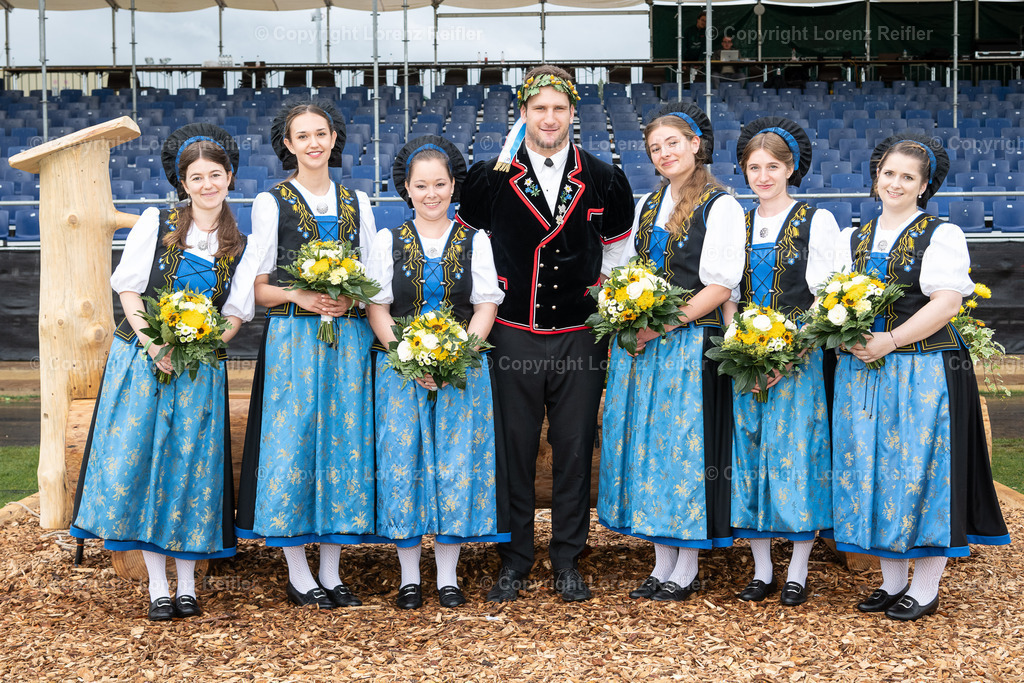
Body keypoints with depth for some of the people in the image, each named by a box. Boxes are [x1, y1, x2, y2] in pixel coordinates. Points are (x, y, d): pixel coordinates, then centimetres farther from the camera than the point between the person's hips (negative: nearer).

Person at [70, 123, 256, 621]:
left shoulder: (239, 249, 7)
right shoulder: (155, 224, 1)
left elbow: (234, 317, 5)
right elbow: (129, 290, -2)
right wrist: (155, 345, -14)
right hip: (141, 357, -1)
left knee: (191, 469, -1)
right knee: (139, 462, -4)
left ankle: (187, 585, 9)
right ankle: (158, 588, 5)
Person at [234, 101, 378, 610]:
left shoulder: (357, 203, 13)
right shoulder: (271, 203, 4)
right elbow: (259, 288, 1)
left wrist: (349, 298, -6)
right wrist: (302, 297, -16)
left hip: (350, 336, 3)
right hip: (292, 338, -3)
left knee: (345, 441, 2)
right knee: (293, 441, -4)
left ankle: (330, 572, 11)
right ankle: (298, 574, 6)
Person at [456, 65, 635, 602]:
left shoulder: (604, 179, 6)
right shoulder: (488, 178, 2)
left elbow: (617, 254, 16)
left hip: (580, 334, 1)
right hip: (513, 337, -1)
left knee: (574, 449, 6)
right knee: (514, 448, 3)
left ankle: (568, 559, 18)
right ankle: (514, 561, 15)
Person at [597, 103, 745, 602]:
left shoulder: (721, 207, -6)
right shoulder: (646, 206, 14)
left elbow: (720, 285, -12)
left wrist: (663, 325, -17)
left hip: (689, 343, -7)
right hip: (641, 342, 7)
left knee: (684, 447, -3)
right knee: (646, 444, 8)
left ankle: (686, 571, 8)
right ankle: (662, 564, 18)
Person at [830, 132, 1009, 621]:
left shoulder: (942, 236, -3)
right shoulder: (855, 240, 14)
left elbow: (946, 303, -14)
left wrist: (889, 341, -20)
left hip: (924, 373, -5)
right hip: (863, 372, 6)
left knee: (921, 470, -2)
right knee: (874, 470, 8)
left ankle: (926, 590, 9)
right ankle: (892, 581, 21)